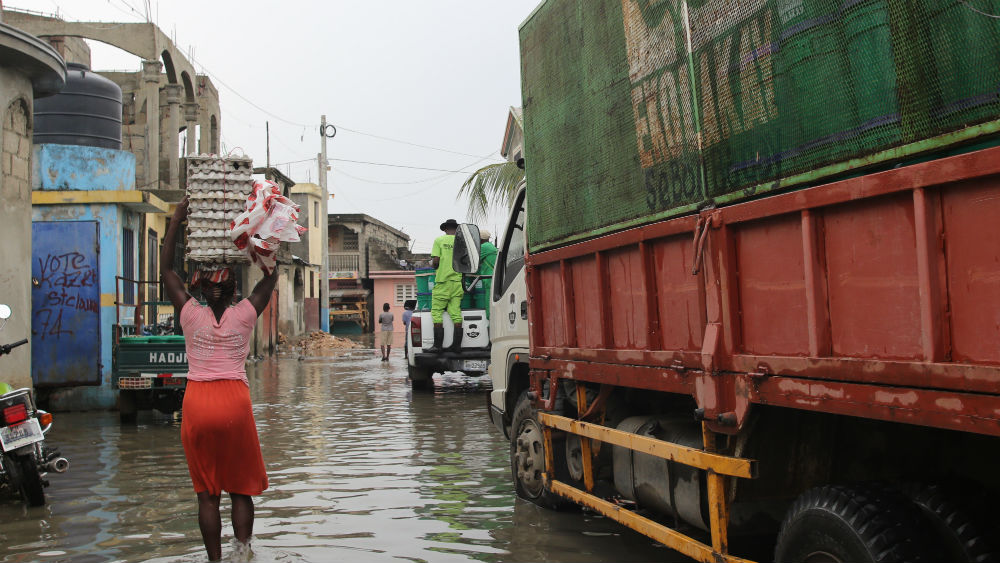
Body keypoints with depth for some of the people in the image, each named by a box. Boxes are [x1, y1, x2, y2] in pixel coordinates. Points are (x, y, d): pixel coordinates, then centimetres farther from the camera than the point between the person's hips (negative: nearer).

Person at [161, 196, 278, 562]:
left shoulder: (191, 315, 0)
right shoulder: (244, 315, -1)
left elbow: (166, 271, 11)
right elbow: (270, 277, 13)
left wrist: (176, 221, 13)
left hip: (197, 402, 0)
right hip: (234, 399, 0)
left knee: (206, 491, 7)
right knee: (241, 486, 10)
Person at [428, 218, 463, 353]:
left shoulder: (439, 240, 0)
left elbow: (435, 261, -8)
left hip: (443, 281, -3)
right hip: (458, 281, 3)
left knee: (437, 312, 0)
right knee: (456, 313, 4)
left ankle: (438, 345, -6)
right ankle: (457, 344, 2)